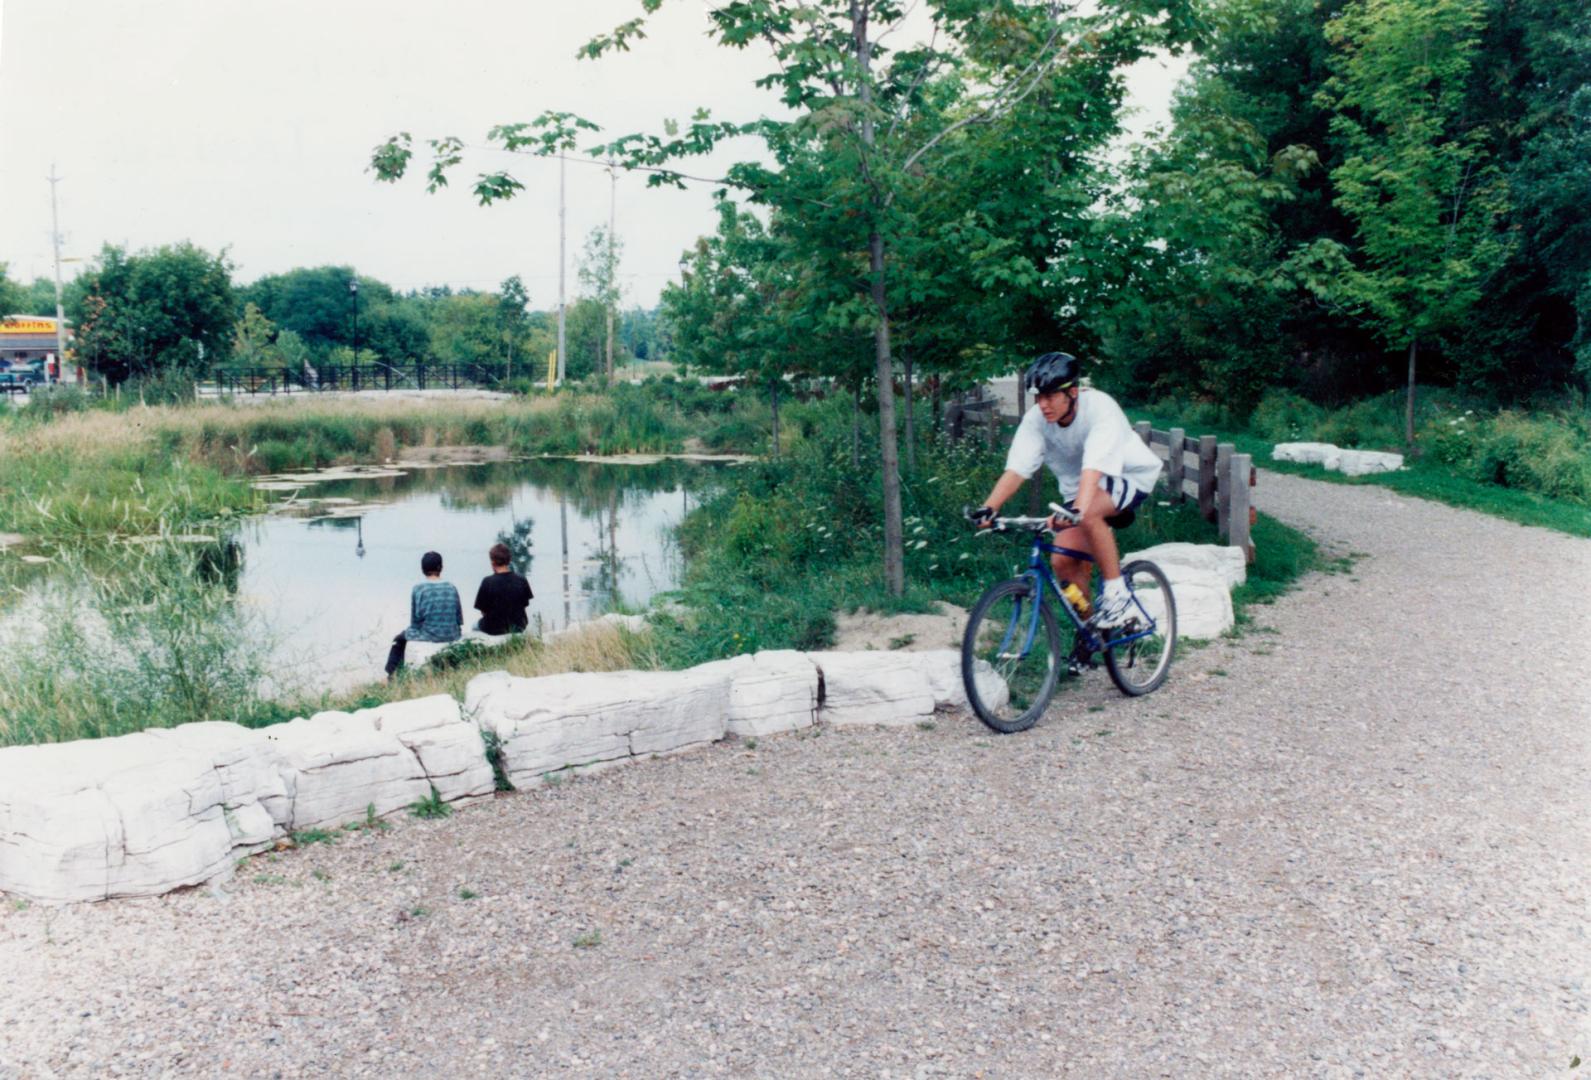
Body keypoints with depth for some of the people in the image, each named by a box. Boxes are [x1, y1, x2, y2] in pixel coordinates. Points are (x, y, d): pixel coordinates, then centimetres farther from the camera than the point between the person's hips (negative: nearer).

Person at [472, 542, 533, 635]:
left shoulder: (487, 582, -20)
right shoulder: (521, 580, -12)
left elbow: (483, 611, -12)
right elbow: (525, 604, -2)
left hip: (494, 629, -2)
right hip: (518, 627, 2)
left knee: (475, 624, 32)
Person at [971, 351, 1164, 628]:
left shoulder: (1100, 408, -30)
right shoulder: (1036, 419, -17)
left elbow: (1093, 471, -43)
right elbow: (1015, 470, -23)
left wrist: (1076, 510, -58)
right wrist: (989, 507, -38)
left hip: (1128, 477, -5)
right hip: (1078, 489, 5)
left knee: (1089, 513, -36)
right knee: (1063, 561, -8)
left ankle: (1117, 593, -21)